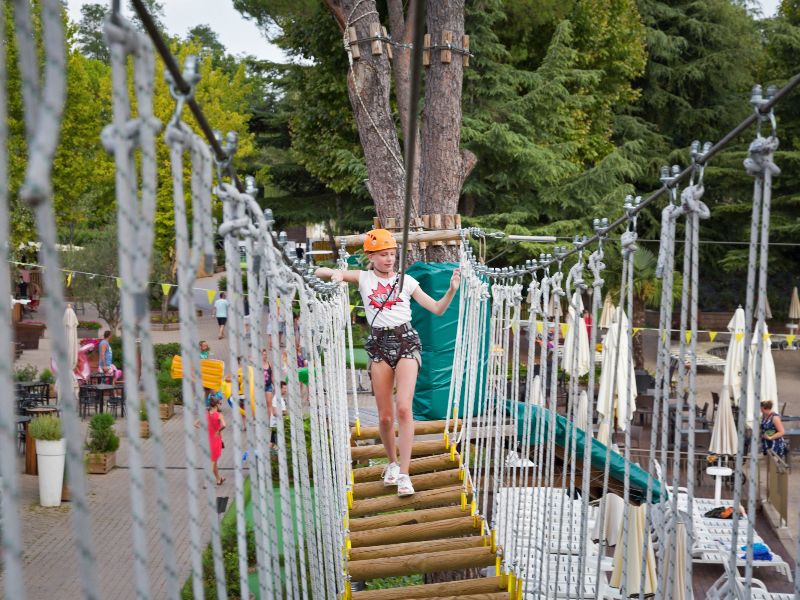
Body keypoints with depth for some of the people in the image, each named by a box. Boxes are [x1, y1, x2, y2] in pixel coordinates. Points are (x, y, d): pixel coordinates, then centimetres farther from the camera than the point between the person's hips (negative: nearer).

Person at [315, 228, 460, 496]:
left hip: (406, 341, -1)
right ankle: (392, 462, 30)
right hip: (379, 344, 1)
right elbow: (320, 272, 3)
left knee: (403, 407, -15)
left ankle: (403, 473, -12)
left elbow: (437, 309, 8)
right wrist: (335, 273, -18)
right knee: (385, 415, 6)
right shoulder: (363, 278, 7)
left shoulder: (406, 280, 7)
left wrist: (451, 290, -9)